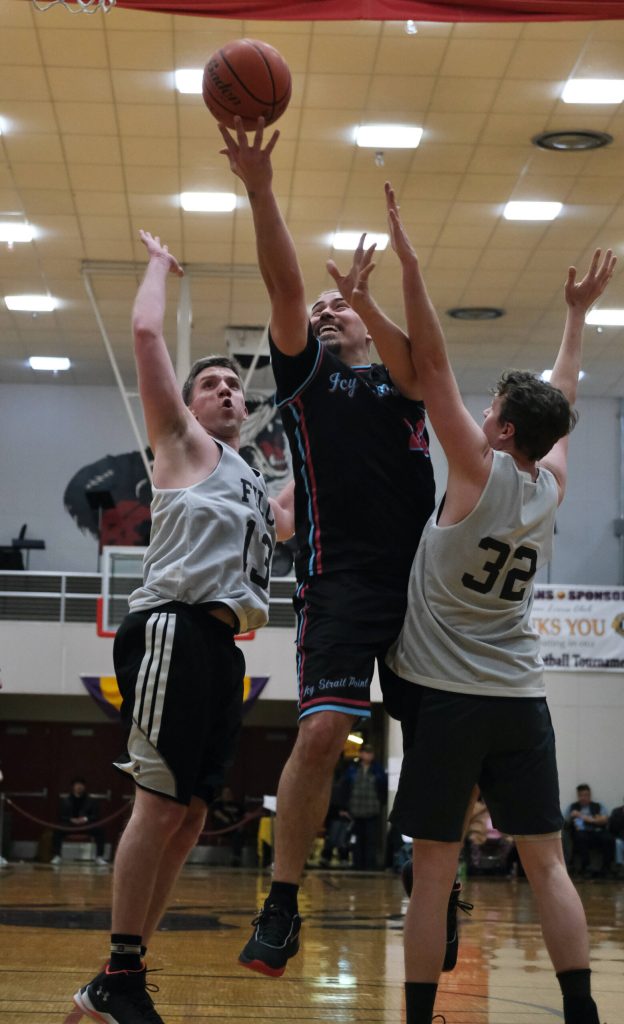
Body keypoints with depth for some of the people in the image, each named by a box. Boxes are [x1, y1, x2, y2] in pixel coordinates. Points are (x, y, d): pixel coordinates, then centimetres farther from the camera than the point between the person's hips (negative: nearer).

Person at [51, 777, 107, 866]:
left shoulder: (91, 801, 11)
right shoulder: (64, 801, 10)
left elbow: (96, 816, 2)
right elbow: (60, 817, 1)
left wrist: (86, 819, -20)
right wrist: (71, 820, -19)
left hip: (86, 826, 1)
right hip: (69, 825, -1)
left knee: (100, 831, -27)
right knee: (58, 831, -32)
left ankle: (99, 857, -19)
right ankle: (57, 856, -24)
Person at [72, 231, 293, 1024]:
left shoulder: (256, 488, 29)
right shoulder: (184, 444, 9)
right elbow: (146, 333, 0)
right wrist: (160, 266, 14)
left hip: (221, 647, 8)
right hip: (175, 630, -8)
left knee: (189, 815, 5)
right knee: (160, 803, -14)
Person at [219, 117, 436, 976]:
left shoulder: (396, 380, 18)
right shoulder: (306, 374, 14)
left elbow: (417, 368, -7)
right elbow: (283, 285, 0)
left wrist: (363, 297, -23)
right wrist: (260, 189, -12)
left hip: (420, 577, 3)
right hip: (341, 577, -3)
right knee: (321, 735, -16)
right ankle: (281, 909, -8)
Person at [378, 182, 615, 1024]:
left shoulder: (479, 471, -10)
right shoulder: (552, 487, 4)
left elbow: (432, 365, -12)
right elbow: (562, 399, 21)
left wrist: (409, 267, -11)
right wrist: (579, 315, 31)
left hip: (446, 698, -5)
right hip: (520, 699, 5)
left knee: (433, 874, -1)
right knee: (547, 865, 6)